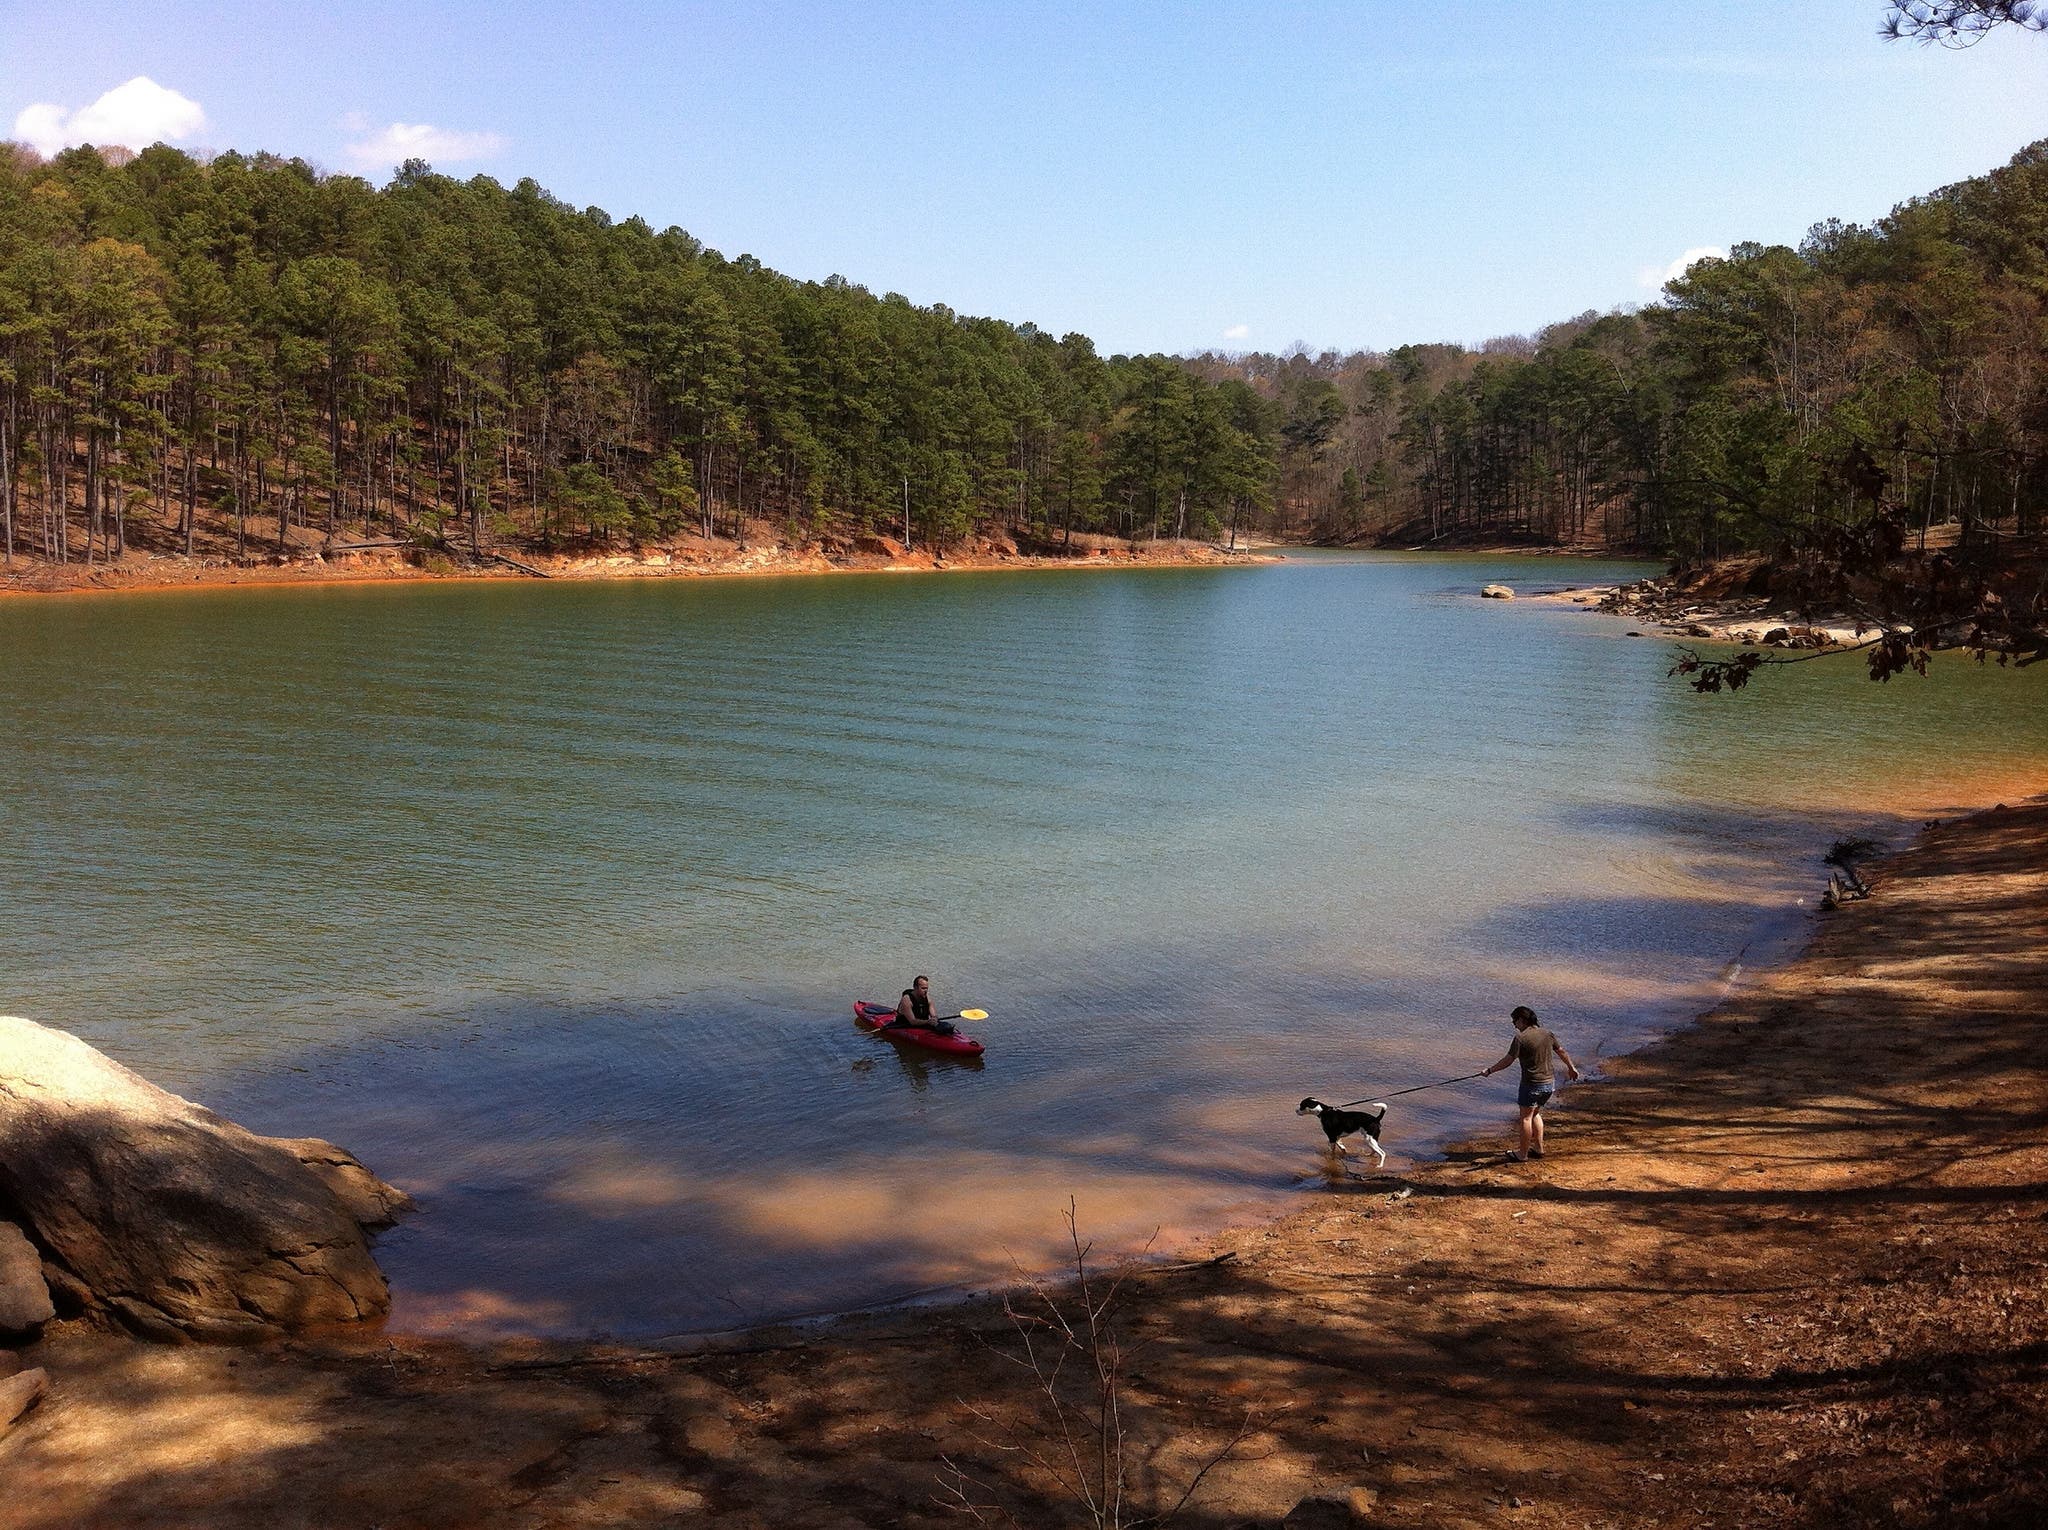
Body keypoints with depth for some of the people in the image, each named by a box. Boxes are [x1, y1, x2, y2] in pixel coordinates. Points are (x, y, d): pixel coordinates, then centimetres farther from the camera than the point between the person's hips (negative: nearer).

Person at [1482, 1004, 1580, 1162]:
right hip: (1549, 1083, 7)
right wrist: (1571, 1067, 35)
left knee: (1526, 1117, 3)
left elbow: (1508, 1060, -15)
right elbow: (1562, 1052, 18)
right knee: (1535, 1114, 22)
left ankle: (1523, 1154, 8)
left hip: (1532, 1084, -7)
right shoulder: (1547, 1034, 5)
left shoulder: (1521, 1038, -15)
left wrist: (1490, 1071, -3)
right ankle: (1538, 1148, 25)